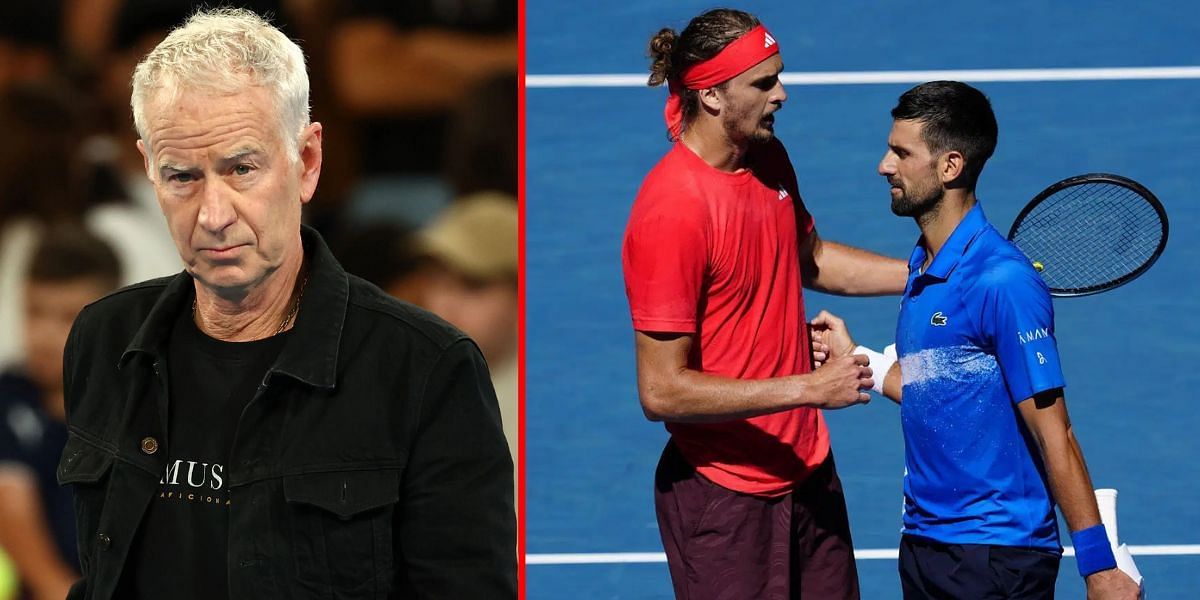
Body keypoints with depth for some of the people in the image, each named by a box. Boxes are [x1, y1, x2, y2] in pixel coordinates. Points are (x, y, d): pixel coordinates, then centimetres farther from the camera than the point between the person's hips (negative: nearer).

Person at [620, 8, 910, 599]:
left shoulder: (769, 159, 4)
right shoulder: (673, 211, -23)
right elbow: (662, 391, -24)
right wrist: (807, 389, -23)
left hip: (808, 472, 8)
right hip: (724, 499, -8)